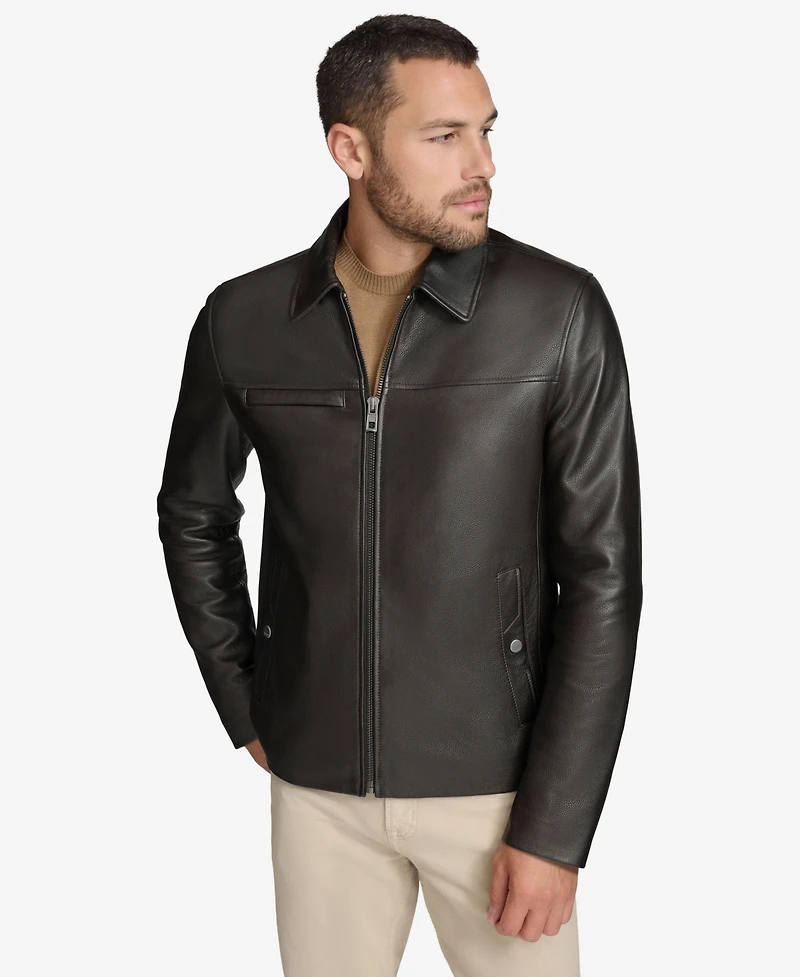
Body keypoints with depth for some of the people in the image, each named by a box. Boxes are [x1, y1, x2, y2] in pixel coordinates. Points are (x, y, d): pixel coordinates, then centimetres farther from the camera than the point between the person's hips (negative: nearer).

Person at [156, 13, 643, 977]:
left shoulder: (559, 312, -12)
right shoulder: (243, 319, -5)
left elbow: (602, 574, -11)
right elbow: (193, 514, 12)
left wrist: (554, 827, -12)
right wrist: (243, 708, 7)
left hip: (495, 774, -2)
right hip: (315, 777, 2)